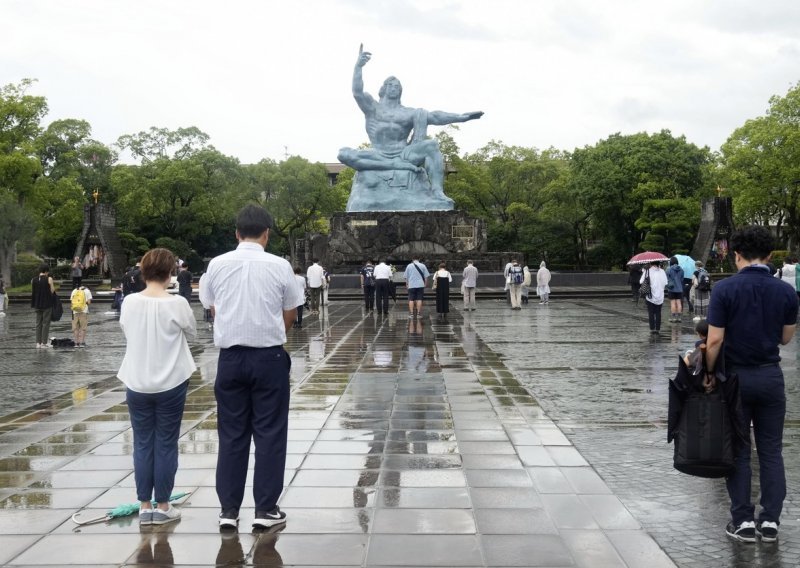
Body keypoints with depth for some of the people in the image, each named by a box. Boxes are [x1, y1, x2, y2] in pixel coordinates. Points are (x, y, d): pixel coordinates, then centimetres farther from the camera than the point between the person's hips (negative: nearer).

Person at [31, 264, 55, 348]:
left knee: (38, 323, 10)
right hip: (47, 304, -4)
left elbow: (32, 292, 7)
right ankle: (44, 343, -1)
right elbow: (52, 291, -9)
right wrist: (53, 287, 11)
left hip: (37, 304, 4)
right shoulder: (49, 279, -8)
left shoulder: (33, 280, 4)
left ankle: (38, 343, 8)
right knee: (46, 323, 1)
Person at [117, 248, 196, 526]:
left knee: (142, 445, 11)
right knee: (166, 445, 7)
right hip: (171, 383, -2)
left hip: (137, 384, 3)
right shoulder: (177, 303, -14)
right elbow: (191, 332, 2)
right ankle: (162, 507, 14)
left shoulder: (129, 303, -5)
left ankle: (145, 506, 17)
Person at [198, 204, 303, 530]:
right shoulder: (280, 266, -8)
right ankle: (266, 510, 10)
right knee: (269, 433, 6)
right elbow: (290, 315, 2)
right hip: (269, 357, -2)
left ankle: (228, 510, 13)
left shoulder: (217, 265, -2)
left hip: (230, 356, 2)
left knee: (231, 434, 10)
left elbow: (212, 308, 10)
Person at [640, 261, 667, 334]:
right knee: (658, 313, 10)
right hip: (660, 296, 2)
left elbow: (641, 282, -9)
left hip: (650, 296, -2)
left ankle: (652, 329, 1)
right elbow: (665, 284, -1)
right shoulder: (662, 272, -1)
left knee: (651, 313, 6)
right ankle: (657, 329, 8)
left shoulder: (647, 271, -7)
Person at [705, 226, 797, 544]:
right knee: (771, 451, 10)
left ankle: (743, 522, 9)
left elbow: (714, 341, -14)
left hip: (736, 377, -2)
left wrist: (709, 373, 0)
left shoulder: (725, 289, -14)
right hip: (771, 377, 2)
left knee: (738, 451, 7)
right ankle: (770, 521, 12)